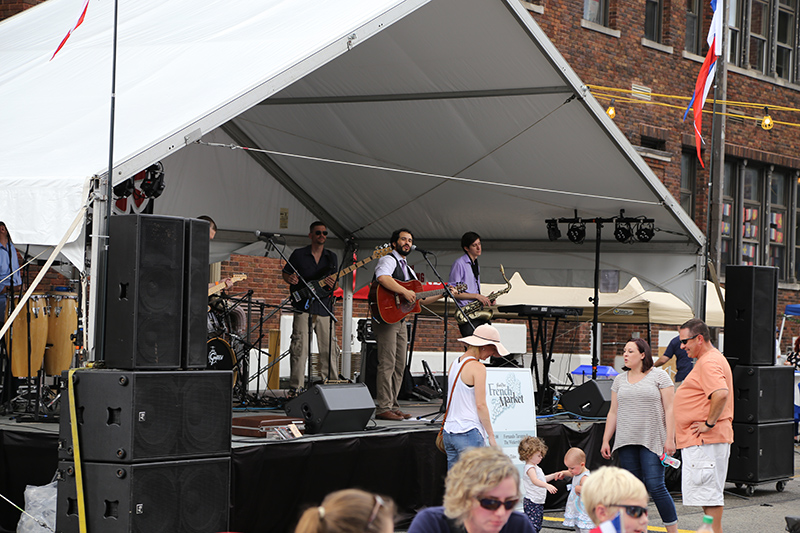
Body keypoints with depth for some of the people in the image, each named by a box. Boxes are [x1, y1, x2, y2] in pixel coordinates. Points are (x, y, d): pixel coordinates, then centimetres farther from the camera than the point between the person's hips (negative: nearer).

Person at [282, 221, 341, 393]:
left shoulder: (331, 257, 14)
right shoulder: (298, 254, 5)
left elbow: (334, 279, 16)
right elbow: (285, 274, 10)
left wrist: (332, 284, -7)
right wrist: (290, 279, -13)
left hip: (324, 308, 3)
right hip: (303, 306, -3)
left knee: (330, 349, 3)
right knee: (300, 348, -9)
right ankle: (295, 388, -5)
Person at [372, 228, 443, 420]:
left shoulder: (408, 269, 24)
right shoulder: (389, 260, -4)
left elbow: (421, 299, 24)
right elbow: (382, 278, -29)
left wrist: (442, 294, 14)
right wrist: (405, 291, -28)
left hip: (401, 321, 9)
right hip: (386, 318, -9)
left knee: (399, 366, 7)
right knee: (387, 364, -12)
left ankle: (393, 406, 11)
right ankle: (383, 408, -12)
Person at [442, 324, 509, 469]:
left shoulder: (454, 364, 13)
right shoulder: (478, 368, -11)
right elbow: (481, 405, -14)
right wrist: (491, 435, -7)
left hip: (449, 432, 8)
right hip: (469, 433, -8)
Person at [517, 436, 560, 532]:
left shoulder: (535, 467, 16)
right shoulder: (529, 468, -17)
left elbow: (542, 479, 31)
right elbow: (535, 480, -35)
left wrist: (554, 476, 21)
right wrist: (547, 486, -48)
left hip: (539, 502, 11)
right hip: (532, 502, -11)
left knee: (538, 525, 15)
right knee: (532, 525, -16)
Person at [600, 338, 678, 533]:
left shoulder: (659, 376, 0)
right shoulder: (620, 380, 15)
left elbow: (669, 409, -3)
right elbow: (613, 412, 17)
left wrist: (670, 439, -10)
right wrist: (605, 440, 12)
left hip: (652, 442, -5)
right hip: (626, 443, 5)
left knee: (655, 486, -11)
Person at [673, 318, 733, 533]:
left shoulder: (709, 363, -17)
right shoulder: (710, 359, 18)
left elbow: (721, 394, -33)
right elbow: (718, 394, 29)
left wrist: (709, 423, -24)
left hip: (704, 441, -11)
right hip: (700, 441, 11)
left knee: (708, 492, -9)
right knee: (707, 492, 15)